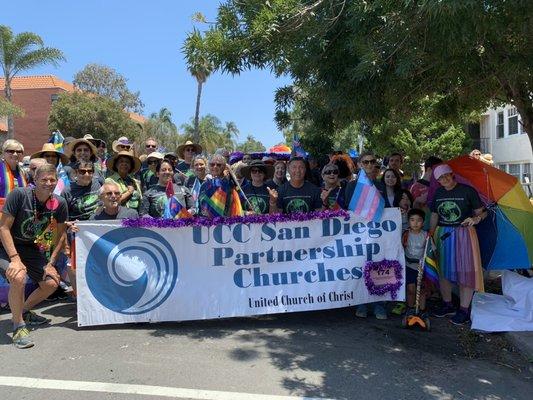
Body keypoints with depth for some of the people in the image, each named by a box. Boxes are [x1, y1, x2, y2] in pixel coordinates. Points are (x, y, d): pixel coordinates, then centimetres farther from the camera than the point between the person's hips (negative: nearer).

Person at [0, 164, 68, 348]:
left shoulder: (59, 204, -9)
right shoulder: (19, 194, -22)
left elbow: (59, 235, 1)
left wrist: (50, 263, -5)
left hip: (32, 248, 5)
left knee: (52, 283, -2)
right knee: (19, 277, -31)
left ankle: (24, 311, 27)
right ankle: (18, 326, -12)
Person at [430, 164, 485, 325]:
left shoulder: (468, 191, -7)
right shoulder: (438, 193, 8)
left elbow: (481, 212, -3)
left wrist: (475, 218, -24)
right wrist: (430, 235, 8)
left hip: (463, 234, -5)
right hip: (442, 235, 5)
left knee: (464, 271, -1)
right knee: (443, 270, 10)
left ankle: (464, 310, 11)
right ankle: (447, 305, 26)